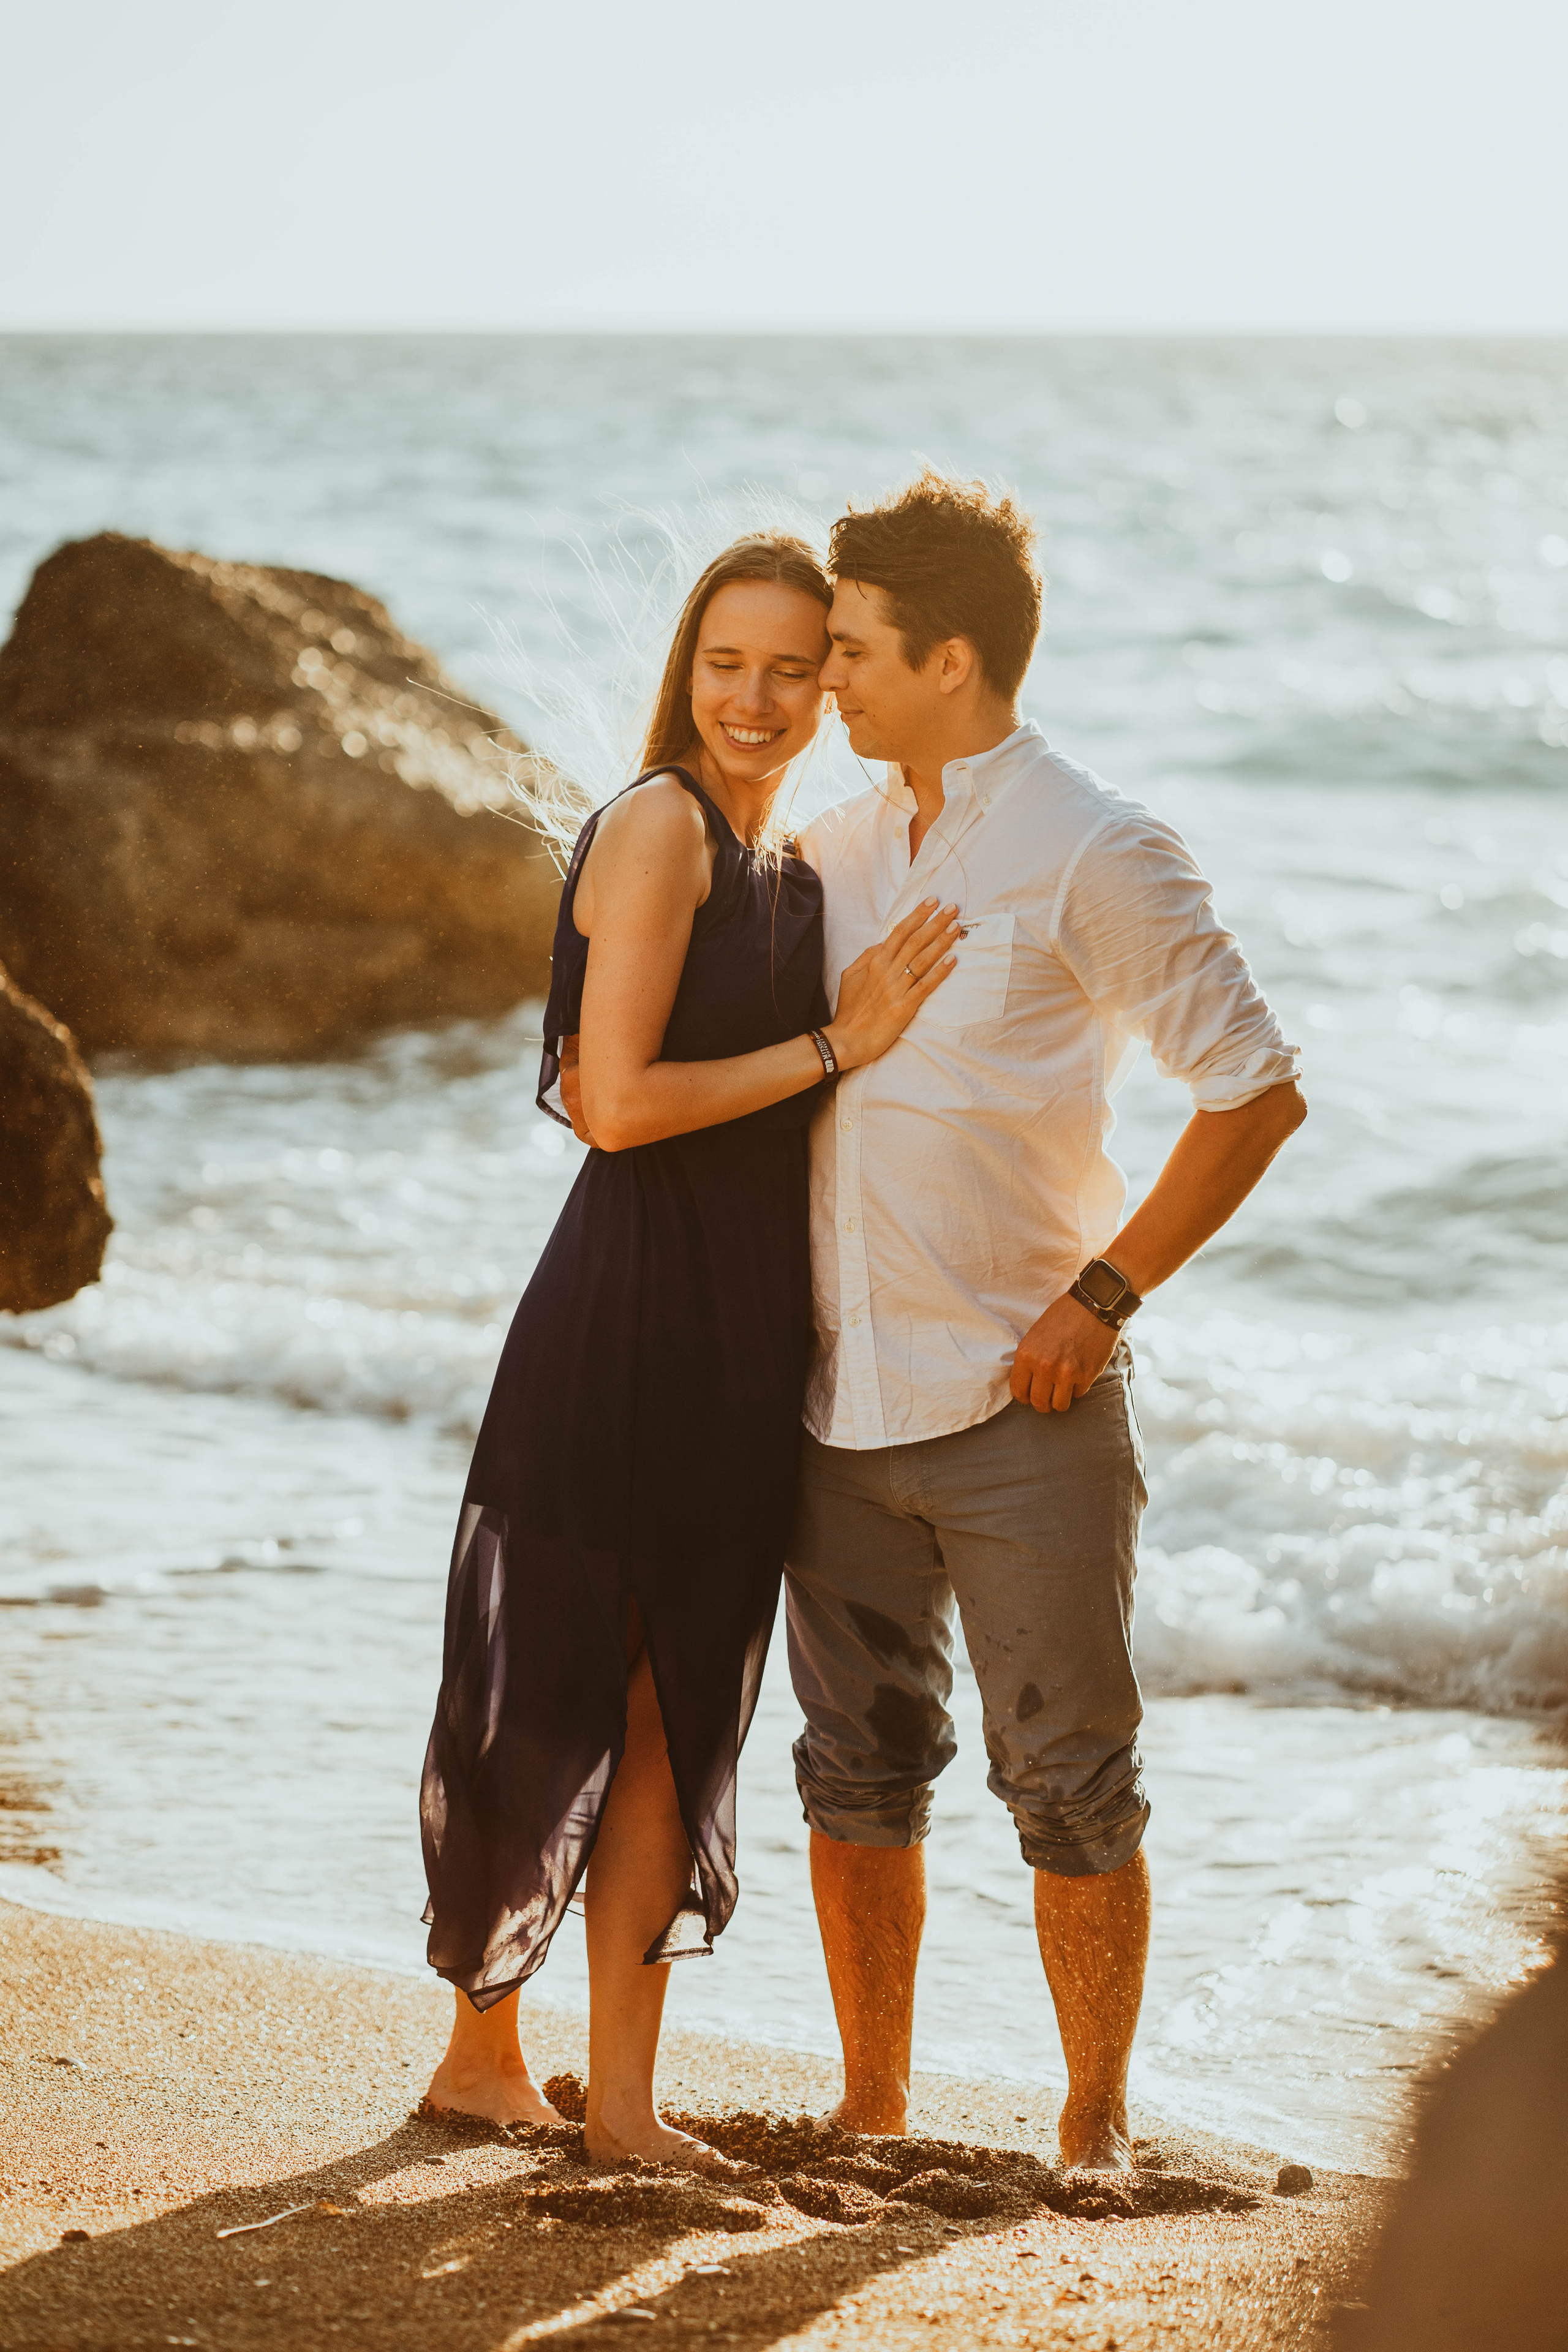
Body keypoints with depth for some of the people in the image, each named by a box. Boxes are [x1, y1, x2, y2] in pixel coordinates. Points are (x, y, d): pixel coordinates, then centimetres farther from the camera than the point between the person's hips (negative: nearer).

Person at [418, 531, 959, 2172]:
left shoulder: (785, 859, 15)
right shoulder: (661, 824, -11)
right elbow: (616, 1098, -17)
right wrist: (835, 1047, -15)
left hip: (742, 1335, 8)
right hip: (631, 1314, -8)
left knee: (681, 1706, 9)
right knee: (570, 1696, 0)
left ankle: (619, 2095, 16)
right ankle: (484, 2048, 12)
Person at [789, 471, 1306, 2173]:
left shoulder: (1096, 855, -8)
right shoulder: (833, 852, 11)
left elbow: (1257, 1092, -9)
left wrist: (1104, 1293, -13)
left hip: (1023, 1406, -6)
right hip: (844, 1396, 6)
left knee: (1069, 1781, 1)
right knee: (857, 1768, 10)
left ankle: (1097, 2127, 14)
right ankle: (871, 2118, 21)